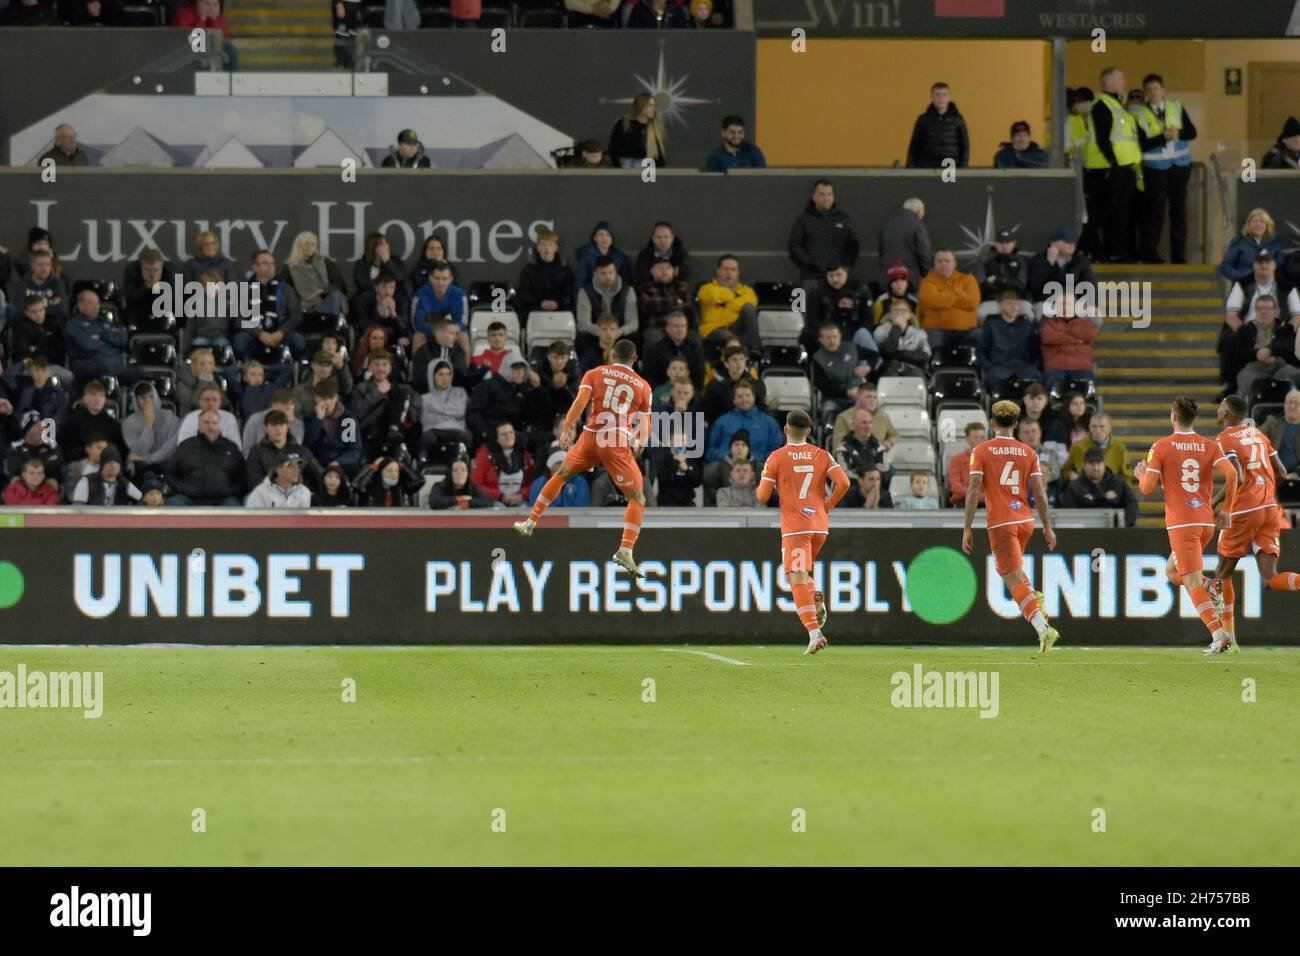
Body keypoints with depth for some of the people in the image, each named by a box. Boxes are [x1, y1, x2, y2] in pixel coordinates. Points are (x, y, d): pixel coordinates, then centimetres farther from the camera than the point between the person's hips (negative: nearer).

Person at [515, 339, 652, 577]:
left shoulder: (595, 374, 11)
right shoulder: (643, 386, 11)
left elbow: (580, 401, -5)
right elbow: (644, 426, 8)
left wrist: (567, 430, -9)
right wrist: (638, 448, 21)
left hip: (591, 436, 2)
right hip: (619, 443, -2)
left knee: (561, 475, 28)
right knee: (637, 499, 2)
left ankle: (530, 522, 33)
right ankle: (625, 551, -16)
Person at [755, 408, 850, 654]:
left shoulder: (776, 458, -2)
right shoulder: (821, 455, 7)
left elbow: (763, 497, -5)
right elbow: (843, 482, -5)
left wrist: (758, 489, 18)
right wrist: (829, 505, 10)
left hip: (794, 528, -4)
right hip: (820, 526, 4)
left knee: (797, 579, -8)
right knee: (803, 572, 26)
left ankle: (814, 633, -22)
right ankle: (816, 598, -5)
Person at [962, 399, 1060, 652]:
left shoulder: (981, 451, -2)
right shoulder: (1028, 452, 6)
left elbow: (974, 491, -8)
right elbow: (1039, 492, 4)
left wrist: (967, 529, -5)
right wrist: (1047, 527, 11)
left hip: (1000, 524, -4)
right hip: (1026, 520, 4)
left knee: (1015, 580, -6)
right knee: (1007, 567, 30)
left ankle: (1042, 628, -22)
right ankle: (1034, 598, 6)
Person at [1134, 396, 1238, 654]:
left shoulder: (1161, 447, -3)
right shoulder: (1210, 446, 7)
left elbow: (1148, 488, -6)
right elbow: (1231, 473, -7)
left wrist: (1140, 474, 17)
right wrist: (1227, 510, 3)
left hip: (1181, 523, -5)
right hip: (1207, 521, 5)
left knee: (1193, 583, -9)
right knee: (1173, 570, 25)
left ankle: (1219, 635, -23)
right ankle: (1210, 587, -3)